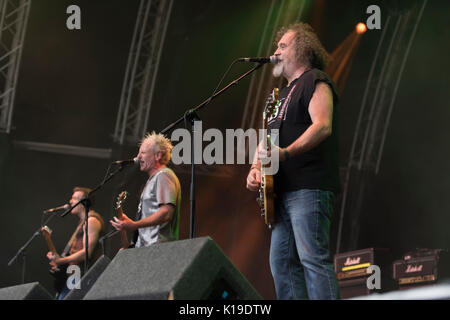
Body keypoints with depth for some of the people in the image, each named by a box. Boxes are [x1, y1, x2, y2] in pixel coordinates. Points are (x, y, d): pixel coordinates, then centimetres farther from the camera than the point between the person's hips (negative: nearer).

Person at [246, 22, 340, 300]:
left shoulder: (315, 81, -2)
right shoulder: (285, 93, 27)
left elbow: (323, 126, -18)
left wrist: (286, 152, -29)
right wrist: (256, 167, 6)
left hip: (309, 188, -10)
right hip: (283, 190, 10)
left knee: (313, 259, -17)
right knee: (282, 262, 5)